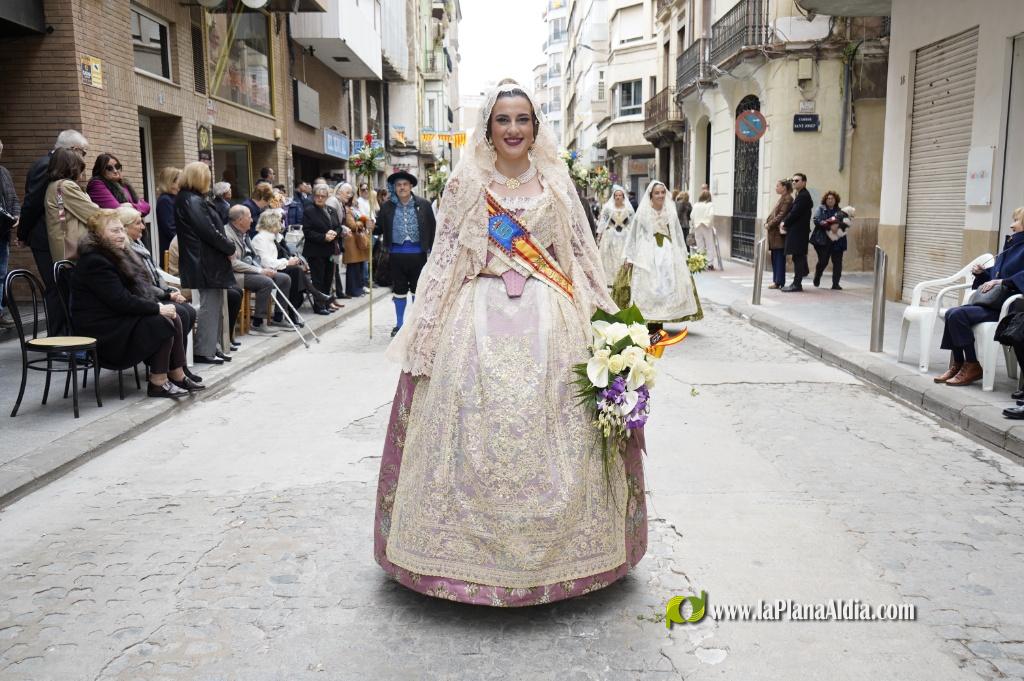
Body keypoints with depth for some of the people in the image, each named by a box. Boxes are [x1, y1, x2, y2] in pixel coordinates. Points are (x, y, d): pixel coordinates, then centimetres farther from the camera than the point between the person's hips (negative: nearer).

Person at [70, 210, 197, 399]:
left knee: (173, 318, -4)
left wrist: (157, 306, -3)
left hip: (119, 320, 9)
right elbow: (121, 301, -24)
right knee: (162, 323, -21)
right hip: (102, 333, -9)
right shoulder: (95, 262, -19)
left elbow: (136, 291, 14)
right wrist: (158, 309, -18)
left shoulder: (114, 255, 13)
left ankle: (178, 376, -2)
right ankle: (158, 383, -14)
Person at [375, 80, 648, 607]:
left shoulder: (556, 184, 11)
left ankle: (550, 545, 14)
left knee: (547, 428, -1)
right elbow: (444, 256, 5)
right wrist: (424, 330, -1)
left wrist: (600, 319, 6)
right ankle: (474, 544, 11)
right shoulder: (466, 183, 7)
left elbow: (580, 255, 12)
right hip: (480, 316, -1)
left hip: (547, 316, 1)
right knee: (476, 432, -4)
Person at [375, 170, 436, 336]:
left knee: (418, 290, 9)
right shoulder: (387, 207, 1)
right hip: (396, 254, 1)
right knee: (399, 290, 9)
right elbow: (380, 228, 3)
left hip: (418, 253, -1)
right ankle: (399, 324, 20)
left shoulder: (423, 205, 0)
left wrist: (431, 249, -1)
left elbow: (432, 227, 2)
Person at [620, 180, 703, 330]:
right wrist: (629, 256, 2)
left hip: (669, 253, 3)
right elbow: (633, 235, 4)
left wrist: (683, 254, 12)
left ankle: (659, 321, 4)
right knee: (648, 287, -7)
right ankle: (651, 323, -4)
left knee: (667, 285, -2)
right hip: (648, 254, -3)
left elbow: (678, 234, 15)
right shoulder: (643, 212, 1)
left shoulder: (671, 211, 9)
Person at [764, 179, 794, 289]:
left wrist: (770, 225, -12)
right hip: (774, 231, 10)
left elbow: (781, 215, -16)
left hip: (779, 232, -10)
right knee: (775, 257, 10)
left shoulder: (787, 199, -10)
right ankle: (776, 280, 15)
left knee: (779, 257, -6)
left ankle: (779, 282, -3)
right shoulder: (782, 198, 20)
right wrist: (767, 222, 6)